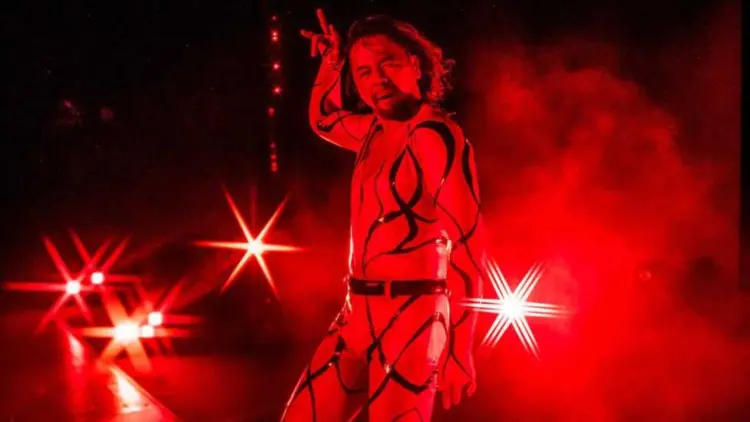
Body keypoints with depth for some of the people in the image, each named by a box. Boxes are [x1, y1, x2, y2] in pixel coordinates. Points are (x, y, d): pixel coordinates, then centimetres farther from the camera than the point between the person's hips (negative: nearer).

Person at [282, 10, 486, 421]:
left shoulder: (435, 134, -13)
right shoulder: (378, 129, 11)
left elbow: (467, 241, -17)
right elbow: (324, 120, 34)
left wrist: (459, 350, -19)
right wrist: (331, 62, 16)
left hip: (410, 315, -8)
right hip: (359, 312, 9)